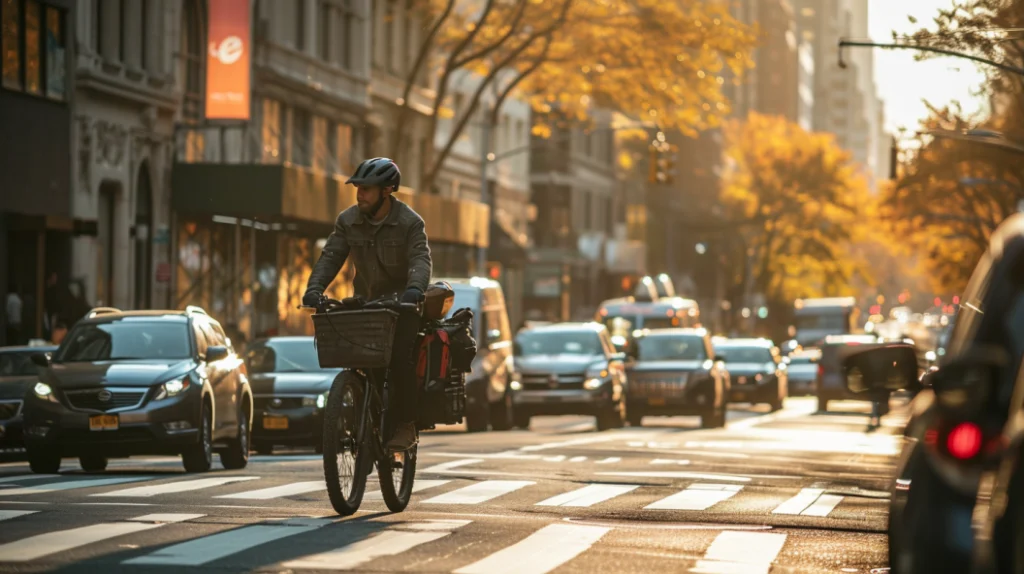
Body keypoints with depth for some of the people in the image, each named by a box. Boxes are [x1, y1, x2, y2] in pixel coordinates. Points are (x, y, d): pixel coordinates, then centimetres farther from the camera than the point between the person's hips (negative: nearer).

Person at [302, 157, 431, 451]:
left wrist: (415, 287, -43)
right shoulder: (348, 221, 3)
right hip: (365, 302, 4)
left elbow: (421, 258, -22)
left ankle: (406, 426, -12)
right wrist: (314, 288, -22)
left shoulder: (410, 222, -9)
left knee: (399, 357, -21)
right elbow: (330, 257, -4)